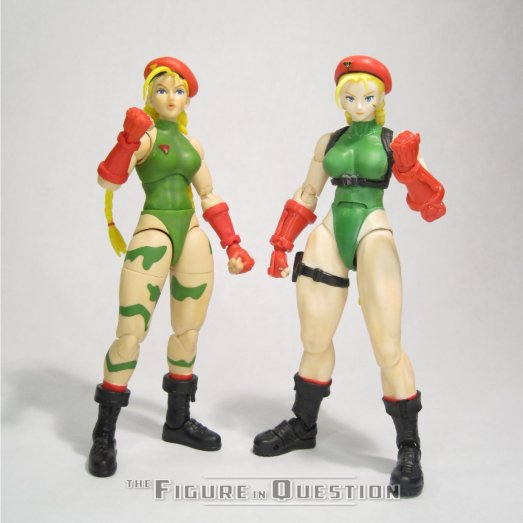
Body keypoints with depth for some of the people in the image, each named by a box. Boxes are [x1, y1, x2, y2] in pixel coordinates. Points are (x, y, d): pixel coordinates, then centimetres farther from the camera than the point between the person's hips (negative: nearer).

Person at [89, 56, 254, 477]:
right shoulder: (144, 135, -2)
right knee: (131, 335, -11)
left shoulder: (191, 143, 16)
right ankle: (104, 434, 2)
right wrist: (128, 139, -30)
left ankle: (177, 420, 25)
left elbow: (210, 196, 19)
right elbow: (108, 182, -16)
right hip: (154, 234, -6)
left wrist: (232, 243, 13)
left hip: (192, 236, 7)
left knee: (188, 331, 10)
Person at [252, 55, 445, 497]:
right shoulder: (328, 141, 12)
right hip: (330, 234, 4)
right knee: (314, 338, 11)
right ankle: (303, 426, 30)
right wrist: (281, 244, 14)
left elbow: (433, 208, -6)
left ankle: (409, 447, 9)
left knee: (388, 347, -7)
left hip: (373, 235, -4)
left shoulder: (395, 142, 1)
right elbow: (306, 196, 19)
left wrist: (409, 169, -23)